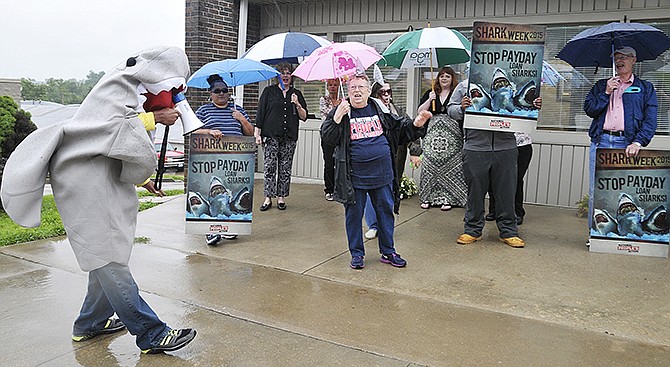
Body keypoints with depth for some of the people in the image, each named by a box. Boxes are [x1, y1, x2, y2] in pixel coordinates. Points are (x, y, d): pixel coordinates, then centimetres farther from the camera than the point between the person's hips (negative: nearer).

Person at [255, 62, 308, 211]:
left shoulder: (296, 94, 13)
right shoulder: (269, 91, 7)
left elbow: (304, 117, 9)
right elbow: (260, 113, 5)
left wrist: (297, 104, -8)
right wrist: (257, 134, -1)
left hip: (289, 137, 2)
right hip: (271, 136, -2)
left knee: (285, 169, 2)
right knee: (269, 167, -6)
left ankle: (281, 197, 11)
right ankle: (268, 198, 1)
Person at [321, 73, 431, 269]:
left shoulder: (380, 109, 7)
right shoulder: (341, 112, -1)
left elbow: (400, 127, 17)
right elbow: (327, 137, -10)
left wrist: (416, 124, -1)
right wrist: (337, 118, -22)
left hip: (382, 174, 3)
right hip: (354, 177, -2)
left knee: (386, 212, 12)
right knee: (354, 215, 8)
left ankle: (388, 252, 28)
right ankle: (357, 253, 25)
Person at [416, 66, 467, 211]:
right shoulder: (430, 93, 14)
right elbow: (420, 111, 7)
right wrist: (430, 100, -3)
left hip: (451, 136, -2)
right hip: (432, 134, 2)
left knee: (449, 165, -2)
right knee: (429, 165, 1)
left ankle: (447, 198, 5)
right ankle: (428, 197, 9)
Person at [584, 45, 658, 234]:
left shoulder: (645, 88, 13)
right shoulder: (601, 85, 19)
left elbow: (650, 119, 1)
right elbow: (589, 109, 7)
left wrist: (638, 142, -13)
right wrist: (606, 93, -4)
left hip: (627, 144, -2)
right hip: (600, 142, 2)